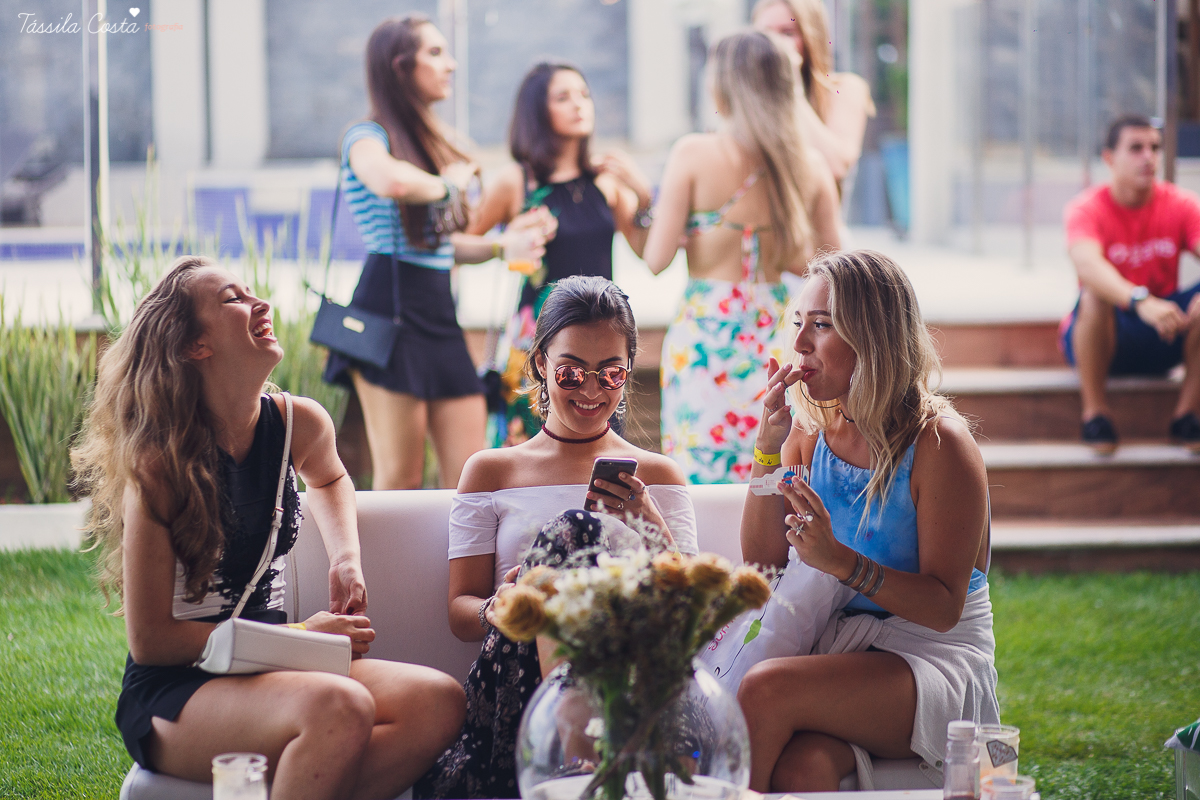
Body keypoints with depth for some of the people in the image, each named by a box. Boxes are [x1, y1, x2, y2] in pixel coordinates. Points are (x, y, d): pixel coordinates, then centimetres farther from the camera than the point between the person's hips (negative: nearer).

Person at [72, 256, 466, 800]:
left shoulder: (299, 424, 3)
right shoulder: (160, 464, -13)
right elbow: (149, 639, -12)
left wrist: (346, 561, 11)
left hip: (267, 677, 7)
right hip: (170, 695, -6)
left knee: (438, 700, -20)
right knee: (338, 708, -35)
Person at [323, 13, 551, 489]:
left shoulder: (435, 143, 21)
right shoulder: (368, 137, -5)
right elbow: (392, 182, -32)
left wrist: (501, 246, 11)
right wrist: (448, 184, -12)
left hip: (439, 312, 8)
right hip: (391, 307, -8)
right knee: (400, 478, -6)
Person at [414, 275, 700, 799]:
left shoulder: (658, 476, 23)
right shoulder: (490, 472, 22)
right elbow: (461, 610, 13)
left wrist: (650, 525, -8)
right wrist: (501, 607, -12)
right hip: (518, 673, 0)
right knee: (571, 530, -30)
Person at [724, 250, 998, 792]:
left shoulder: (939, 443, -11)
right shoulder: (812, 431, 7)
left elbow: (944, 608, -13)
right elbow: (761, 560, 5)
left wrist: (839, 560, -28)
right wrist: (769, 449, -6)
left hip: (936, 659, -4)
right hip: (834, 648, 4)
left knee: (767, 688, -30)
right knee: (798, 768, -32)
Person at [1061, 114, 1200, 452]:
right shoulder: (1087, 208, -14)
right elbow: (1087, 264, -35)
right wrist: (1141, 301, -53)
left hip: (1163, 341, 3)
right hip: (1106, 337, -3)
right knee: (1094, 296, -36)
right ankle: (1095, 409, -17)